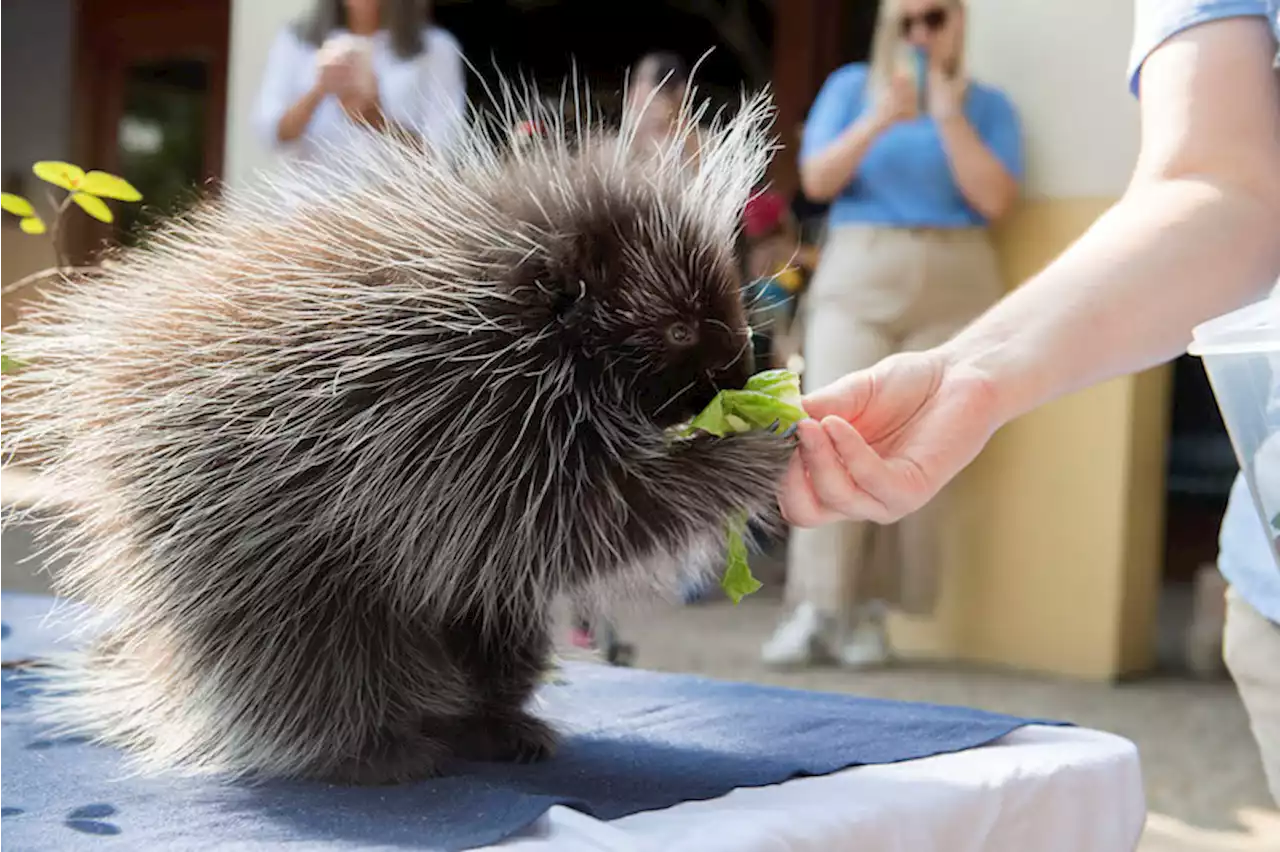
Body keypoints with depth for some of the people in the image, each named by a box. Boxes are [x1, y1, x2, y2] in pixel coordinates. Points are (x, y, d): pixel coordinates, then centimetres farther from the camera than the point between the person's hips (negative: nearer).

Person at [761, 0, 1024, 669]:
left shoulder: (987, 105, 12)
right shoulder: (851, 86, 14)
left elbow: (997, 200, -2)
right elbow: (816, 180, 4)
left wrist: (949, 117, -6)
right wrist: (880, 120, -8)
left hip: (954, 288, 0)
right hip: (856, 279, 0)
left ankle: (870, 611, -2)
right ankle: (814, 610, -15)